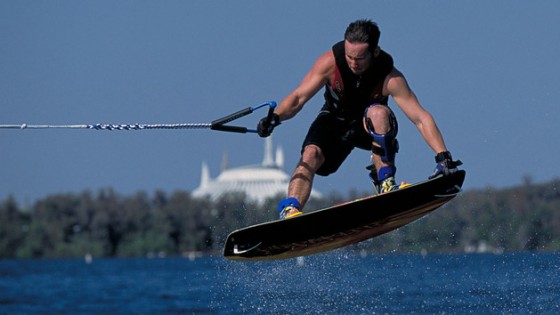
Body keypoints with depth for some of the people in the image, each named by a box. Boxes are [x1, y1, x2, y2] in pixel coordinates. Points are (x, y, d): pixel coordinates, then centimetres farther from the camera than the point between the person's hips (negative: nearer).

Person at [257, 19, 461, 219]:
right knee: (311, 153, -28)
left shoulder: (390, 79, -28)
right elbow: (298, 97, -23)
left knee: (378, 112, -36)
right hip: (335, 120, 1)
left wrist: (443, 156, -41)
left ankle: (385, 182, -29)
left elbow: (421, 118, -31)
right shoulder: (331, 62, -24)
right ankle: (290, 209, -40)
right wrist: (275, 118, -42)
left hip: (372, 128, -1)